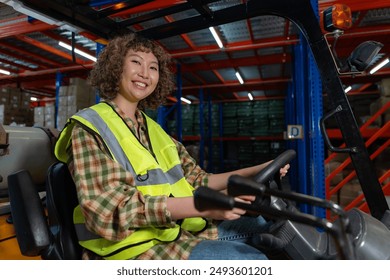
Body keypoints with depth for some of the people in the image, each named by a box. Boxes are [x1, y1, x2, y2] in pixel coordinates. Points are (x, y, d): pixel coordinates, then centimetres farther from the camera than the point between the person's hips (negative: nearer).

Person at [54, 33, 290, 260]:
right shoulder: (88, 128, -6)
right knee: (246, 257, -22)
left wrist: (257, 171, -1)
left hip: (184, 229, 7)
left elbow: (197, 181, 9)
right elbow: (110, 209, -20)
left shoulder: (154, 129, 15)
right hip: (137, 247, -6)